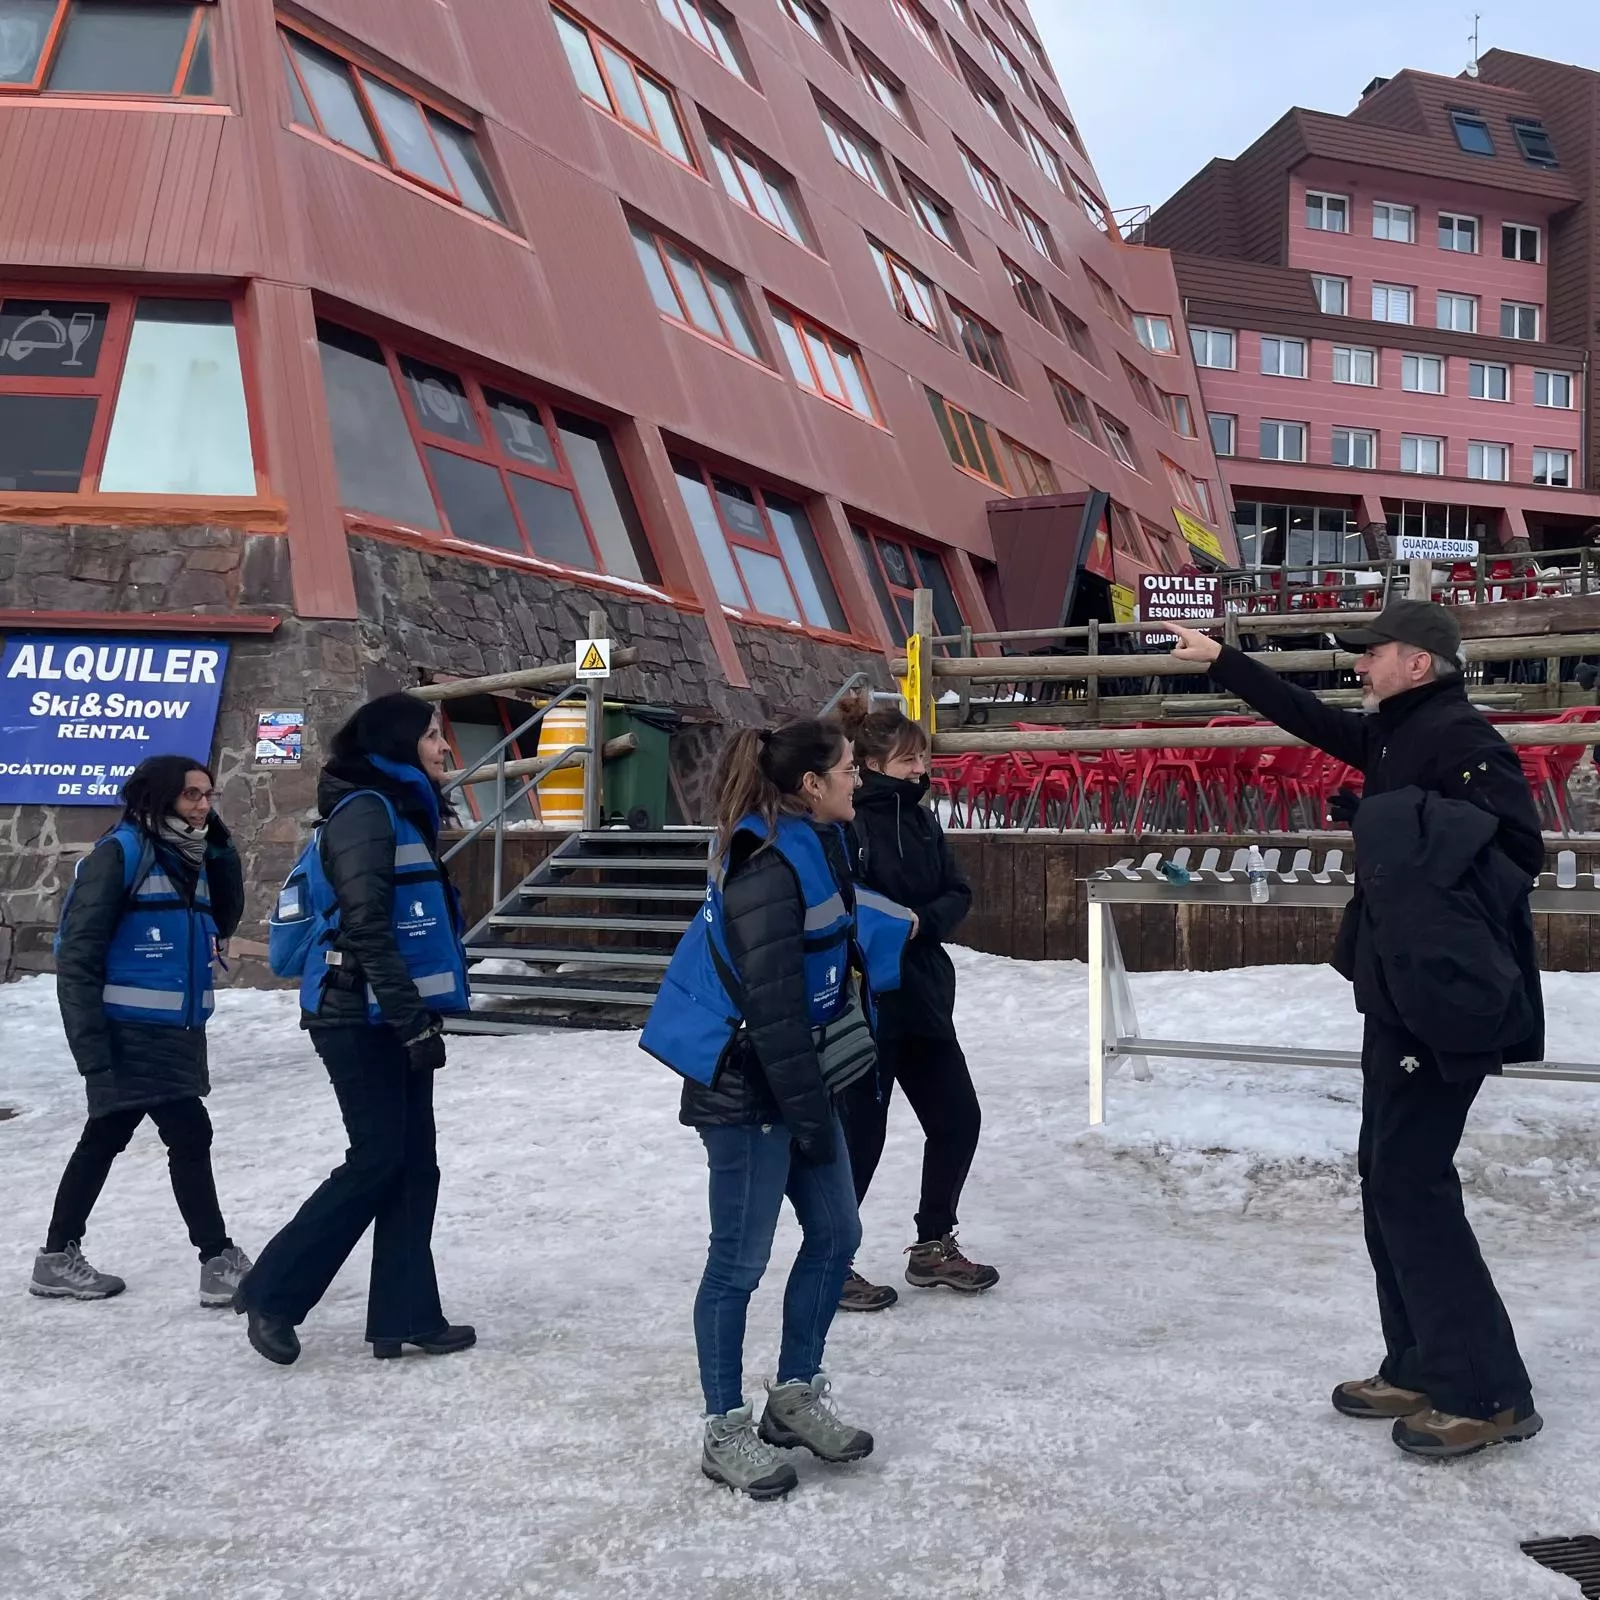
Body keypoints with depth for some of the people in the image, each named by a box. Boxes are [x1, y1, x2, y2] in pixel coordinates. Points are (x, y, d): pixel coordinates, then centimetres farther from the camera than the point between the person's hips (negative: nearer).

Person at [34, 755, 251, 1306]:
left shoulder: (191, 857, 10)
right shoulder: (122, 852, -13)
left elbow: (225, 920, 10)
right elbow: (77, 953, -15)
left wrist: (219, 846, -1)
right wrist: (92, 1046, -19)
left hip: (177, 1034, 8)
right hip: (131, 1034, -8)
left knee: (104, 1140, 16)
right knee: (190, 1137, -8)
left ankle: (59, 1258, 27)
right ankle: (220, 1261, 1)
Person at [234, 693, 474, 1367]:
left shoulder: (402, 810, 16)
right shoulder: (366, 810, -14)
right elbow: (365, 927, -21)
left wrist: (419, 1013, 20)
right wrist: (413, 1019, -22)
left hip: (391, 1018, 9)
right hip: (362, 1019, -9)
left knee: (413, 1162, 8)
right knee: (378, 1161, -6)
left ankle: (405, 1315, 13)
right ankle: (271, 1293, 7)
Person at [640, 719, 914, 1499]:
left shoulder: (813, 845, 7)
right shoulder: (768, 866, -23)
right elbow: (772, 1003, -24)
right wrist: (809, 1112, -20)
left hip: (796, 1078, 10)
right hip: (746, 1087, -10)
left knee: (835, 1234, 15)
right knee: (741, 1260, 2)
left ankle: (795, 1396, 30)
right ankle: (726, 1431, 17)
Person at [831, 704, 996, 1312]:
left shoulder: (919, 817, 9)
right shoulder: (848, 822, -15)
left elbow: (957, 893, 8)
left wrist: (923, 920, -10)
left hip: (923, 997, 8)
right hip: (865, 1002, -8)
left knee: (958, 1119, 13)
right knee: (861, 1133, 1)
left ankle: (934, 1247, 30)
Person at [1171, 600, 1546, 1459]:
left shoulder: (1461, 738, -14)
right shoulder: (1395, 734, 14)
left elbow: (1516, 850, -22)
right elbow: (1308, 717, 27)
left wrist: (1404, 827, -22)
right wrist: (1219, 659, 31)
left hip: (1444, 999, -10)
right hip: (1403, 993, 10)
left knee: (1414, 1181, -8)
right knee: (1387, 1174, 11)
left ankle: (1486, 1391, 1)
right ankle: (1420, 1368, 19)